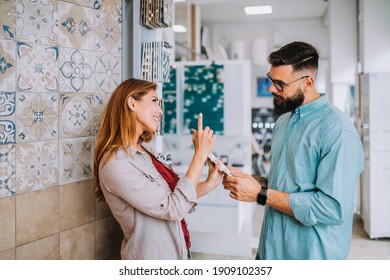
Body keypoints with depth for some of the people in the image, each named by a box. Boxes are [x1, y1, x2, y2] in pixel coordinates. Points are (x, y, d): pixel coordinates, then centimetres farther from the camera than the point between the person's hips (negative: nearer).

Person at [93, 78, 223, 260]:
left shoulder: (145, 149, 2)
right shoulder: (116, 164, -25)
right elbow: (173, 208, -25)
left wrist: (208, 184, -4)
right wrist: (200, 155, -22)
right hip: (151, 256, -8)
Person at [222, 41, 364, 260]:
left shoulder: (337, 131, -20)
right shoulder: (284, 120, 7)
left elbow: (335, 208, -25)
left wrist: (261, 194, -23)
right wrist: (252, 181, -4)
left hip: (310, 256, -7)